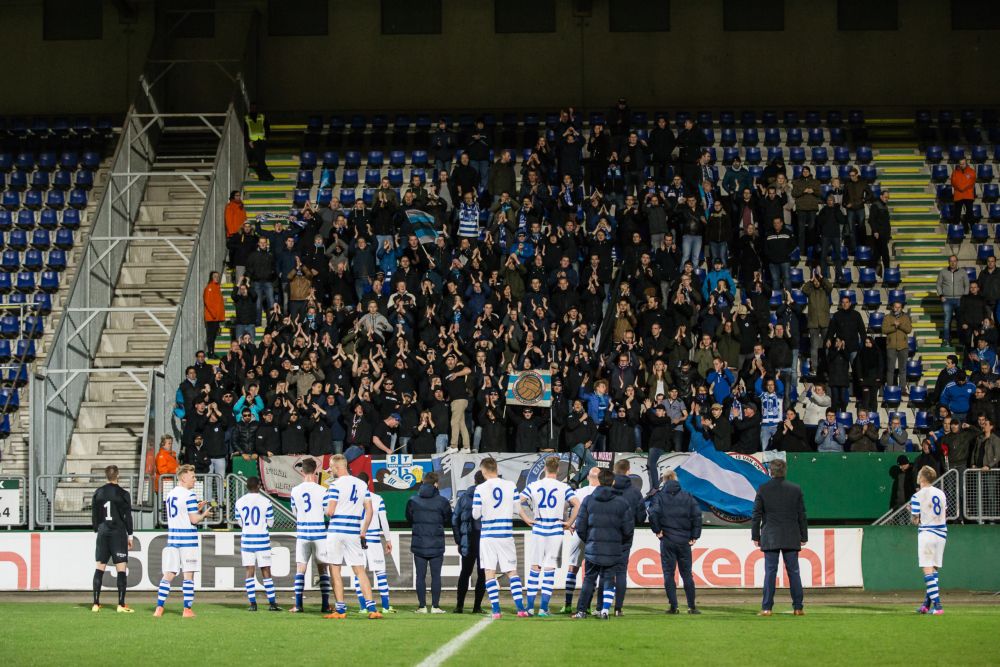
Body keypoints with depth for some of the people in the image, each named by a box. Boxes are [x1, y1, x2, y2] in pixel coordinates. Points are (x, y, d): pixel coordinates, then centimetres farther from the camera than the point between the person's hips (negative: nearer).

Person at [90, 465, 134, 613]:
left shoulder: (98, 493, 5)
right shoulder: (123, 494, -6)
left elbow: (94, 514, 8)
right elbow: (127, 516, -5)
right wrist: (130, 535, 3)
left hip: (102, 532, 4)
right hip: (118, 533, -4)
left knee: (99, 567, 7)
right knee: (121, 568, -2)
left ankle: (96, 604, 5)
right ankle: (121, 604, -6)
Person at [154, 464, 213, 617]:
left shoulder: (169, 494, 13)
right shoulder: (189, 495, -11)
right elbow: (194, 520, -14)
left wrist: (196, 509, 19)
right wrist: (204, 514, 5)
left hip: (172, 538, 6)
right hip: (187, 538, -6)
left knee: (168, 574, 5)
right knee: (188, 575, 0)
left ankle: (159, 607, -1)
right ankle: (187, 609, 0)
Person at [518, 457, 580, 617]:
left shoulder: (533, 486, 2)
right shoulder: (564, 488, -2)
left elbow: (519, 503, -6)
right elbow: (577, 505, -13)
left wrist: (527, 519, 1)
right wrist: (569, 523, -3)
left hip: (538, 530, 1)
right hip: (556, 531, -1)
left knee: (535, 568, 10)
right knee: (549, 569, 2)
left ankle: (530, 606, 10)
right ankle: (543, 608, -1)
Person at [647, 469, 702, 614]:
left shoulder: (659, 496, -2)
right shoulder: (687, 497, 5)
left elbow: (653, 513, -18)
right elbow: (697, 515, -3)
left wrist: (657, 530, -6)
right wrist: (694, 536, 2)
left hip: (667, 540, -2)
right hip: (684, 540, 2)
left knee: (668, 573, 3)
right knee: (686, 573, 9)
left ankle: (673, 606, -2)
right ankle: (692, 606, 9)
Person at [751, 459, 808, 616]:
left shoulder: (763, 489, -3)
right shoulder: (795, 490, 1)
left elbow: (756, 514, -1)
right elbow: (802, 515, 5)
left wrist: (755, 536, 7)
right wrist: (803, 537, 12)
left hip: (770, 538, -1)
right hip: (791, 538, 1)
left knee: (770, 572, -1)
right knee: (793, 572, 6)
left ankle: (766, 608, -5)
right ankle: (798, 607, 6)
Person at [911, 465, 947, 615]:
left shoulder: (918, 496, -10)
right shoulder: (941, 493, 8)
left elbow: (915, 520, -7)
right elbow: (944, 514, 14)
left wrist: (910, 511, 12)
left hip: (927, 533, -6)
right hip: (941, 533, 6)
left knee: (928, 570, -7)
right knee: (933, 569, 14)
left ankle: (937, 605, -17)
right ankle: (927, 603, 20)